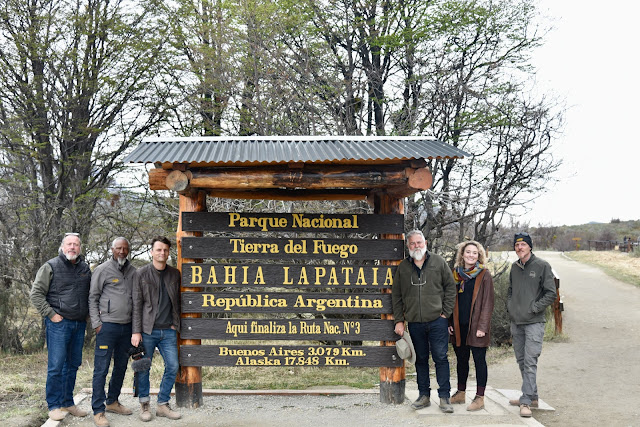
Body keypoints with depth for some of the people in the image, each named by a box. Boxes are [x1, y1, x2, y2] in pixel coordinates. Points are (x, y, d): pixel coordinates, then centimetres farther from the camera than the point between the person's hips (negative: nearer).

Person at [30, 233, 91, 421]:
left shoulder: (85, 269, 11)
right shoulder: (51, 266, -4)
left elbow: (90, 294, 23)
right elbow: (36, 294, -5)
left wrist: (89, 314, 9)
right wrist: (51, 314, -10)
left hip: (79, 324, 5)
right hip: (59, 323, -5)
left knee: (73, 365, 11)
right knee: (56, 365, -4)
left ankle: (68, 403, 21)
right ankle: (54, 405, 5)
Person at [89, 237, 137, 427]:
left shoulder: (132, 271, 12)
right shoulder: (102, 270, -3)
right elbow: (92, 298, -1)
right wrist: (96, 323, -7)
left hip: (127, 326, 6)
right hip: (108, 325, -6)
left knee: (121, 366, 14)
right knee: (101, 368, -5)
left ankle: (112, 402, 28)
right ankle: (98, 411, 0)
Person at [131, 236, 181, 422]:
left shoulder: (175, 274, 9)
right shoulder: (142, 273, -2)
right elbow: (136, 304, -4)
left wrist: (175, 323, 5)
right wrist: (136, 331, -9)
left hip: (168, 330, 3)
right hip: (147, 330, -3)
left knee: (172, 366, 2)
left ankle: (163, 404, 15)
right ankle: (144, 404, 21)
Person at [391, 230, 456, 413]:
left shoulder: (438, 262, 2)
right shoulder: (403, 267, 7)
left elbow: (450, 287, 4)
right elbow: (396, 296, 11)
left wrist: (446, 312, -3)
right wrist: (399, 320, 5)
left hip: (437, 321, -2)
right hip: (414, 322, 2)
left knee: (440, 358, -1)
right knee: (421, 359, 11)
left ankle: (444, 397, 7)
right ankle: (424, 396, 20)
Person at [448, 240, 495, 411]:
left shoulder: (484, 275, -4)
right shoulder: (456, 274, 9)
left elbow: (488, 303, -8)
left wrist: (482, 326, -14)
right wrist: (450, 323, 7)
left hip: (476, 326, -5)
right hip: (459, 326, 5)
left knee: (479, 359, 2)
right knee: (461, 359, 14)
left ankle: (480, 397, 8)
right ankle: (461, 393, 26)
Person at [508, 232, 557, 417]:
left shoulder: (542, 266, -6)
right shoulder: (514, 267, 12)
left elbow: (551, 293, -7)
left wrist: (534, 308, -12)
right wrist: (510, 306, 8)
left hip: (534, 322, -6)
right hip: (516, 322, 7)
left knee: (530, 362, -11)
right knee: (521, 360, 12)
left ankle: (526, 401, -10)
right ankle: (532, 396, 23)